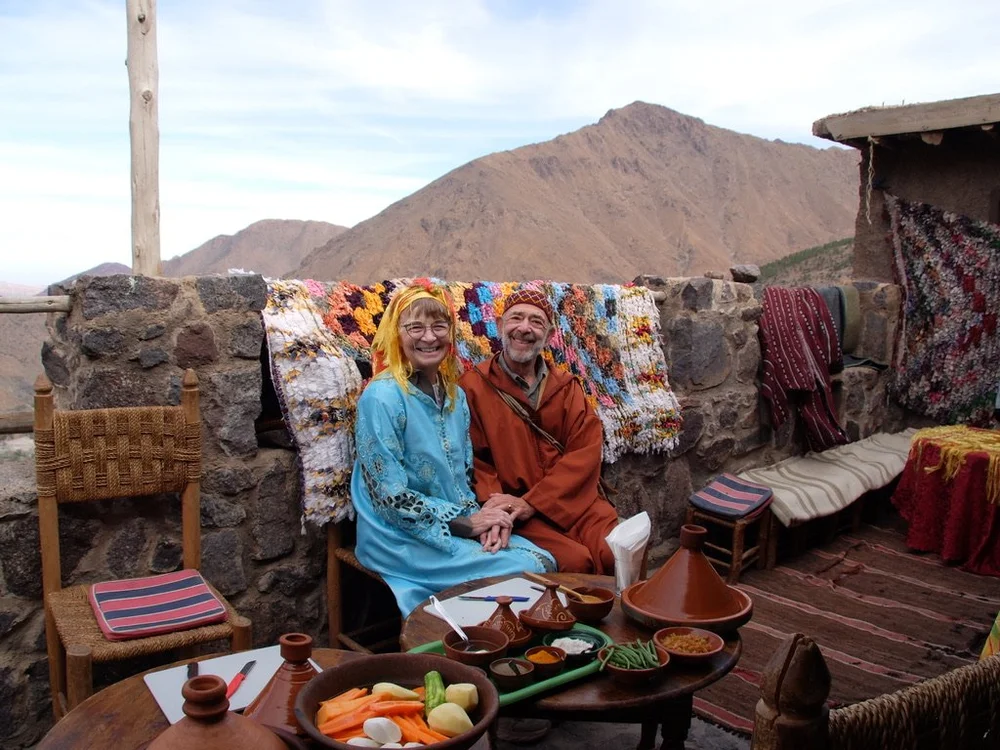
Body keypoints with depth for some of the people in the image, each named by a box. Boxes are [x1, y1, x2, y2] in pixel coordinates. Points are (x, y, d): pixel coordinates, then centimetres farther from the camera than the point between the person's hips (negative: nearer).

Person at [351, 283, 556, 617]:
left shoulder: (454, 395, 7)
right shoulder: (382, 398, -16)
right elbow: (391, 497, -17)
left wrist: (483, 519, -7)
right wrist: (467, 522, -15)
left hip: (459, 525, 7)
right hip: (402, 539, -7)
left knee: (546, 561, -10)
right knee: (527, 570, -16)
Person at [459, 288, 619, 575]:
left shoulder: (566, 386, 12)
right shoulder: (473, 386, 0)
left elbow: (586, 451, 0)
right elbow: (473, 462, -1)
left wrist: (531, 502, -14)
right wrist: (499, 506, -20)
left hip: (575, 501, 3)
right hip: (516, 514, -3)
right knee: (575, 561, -27)